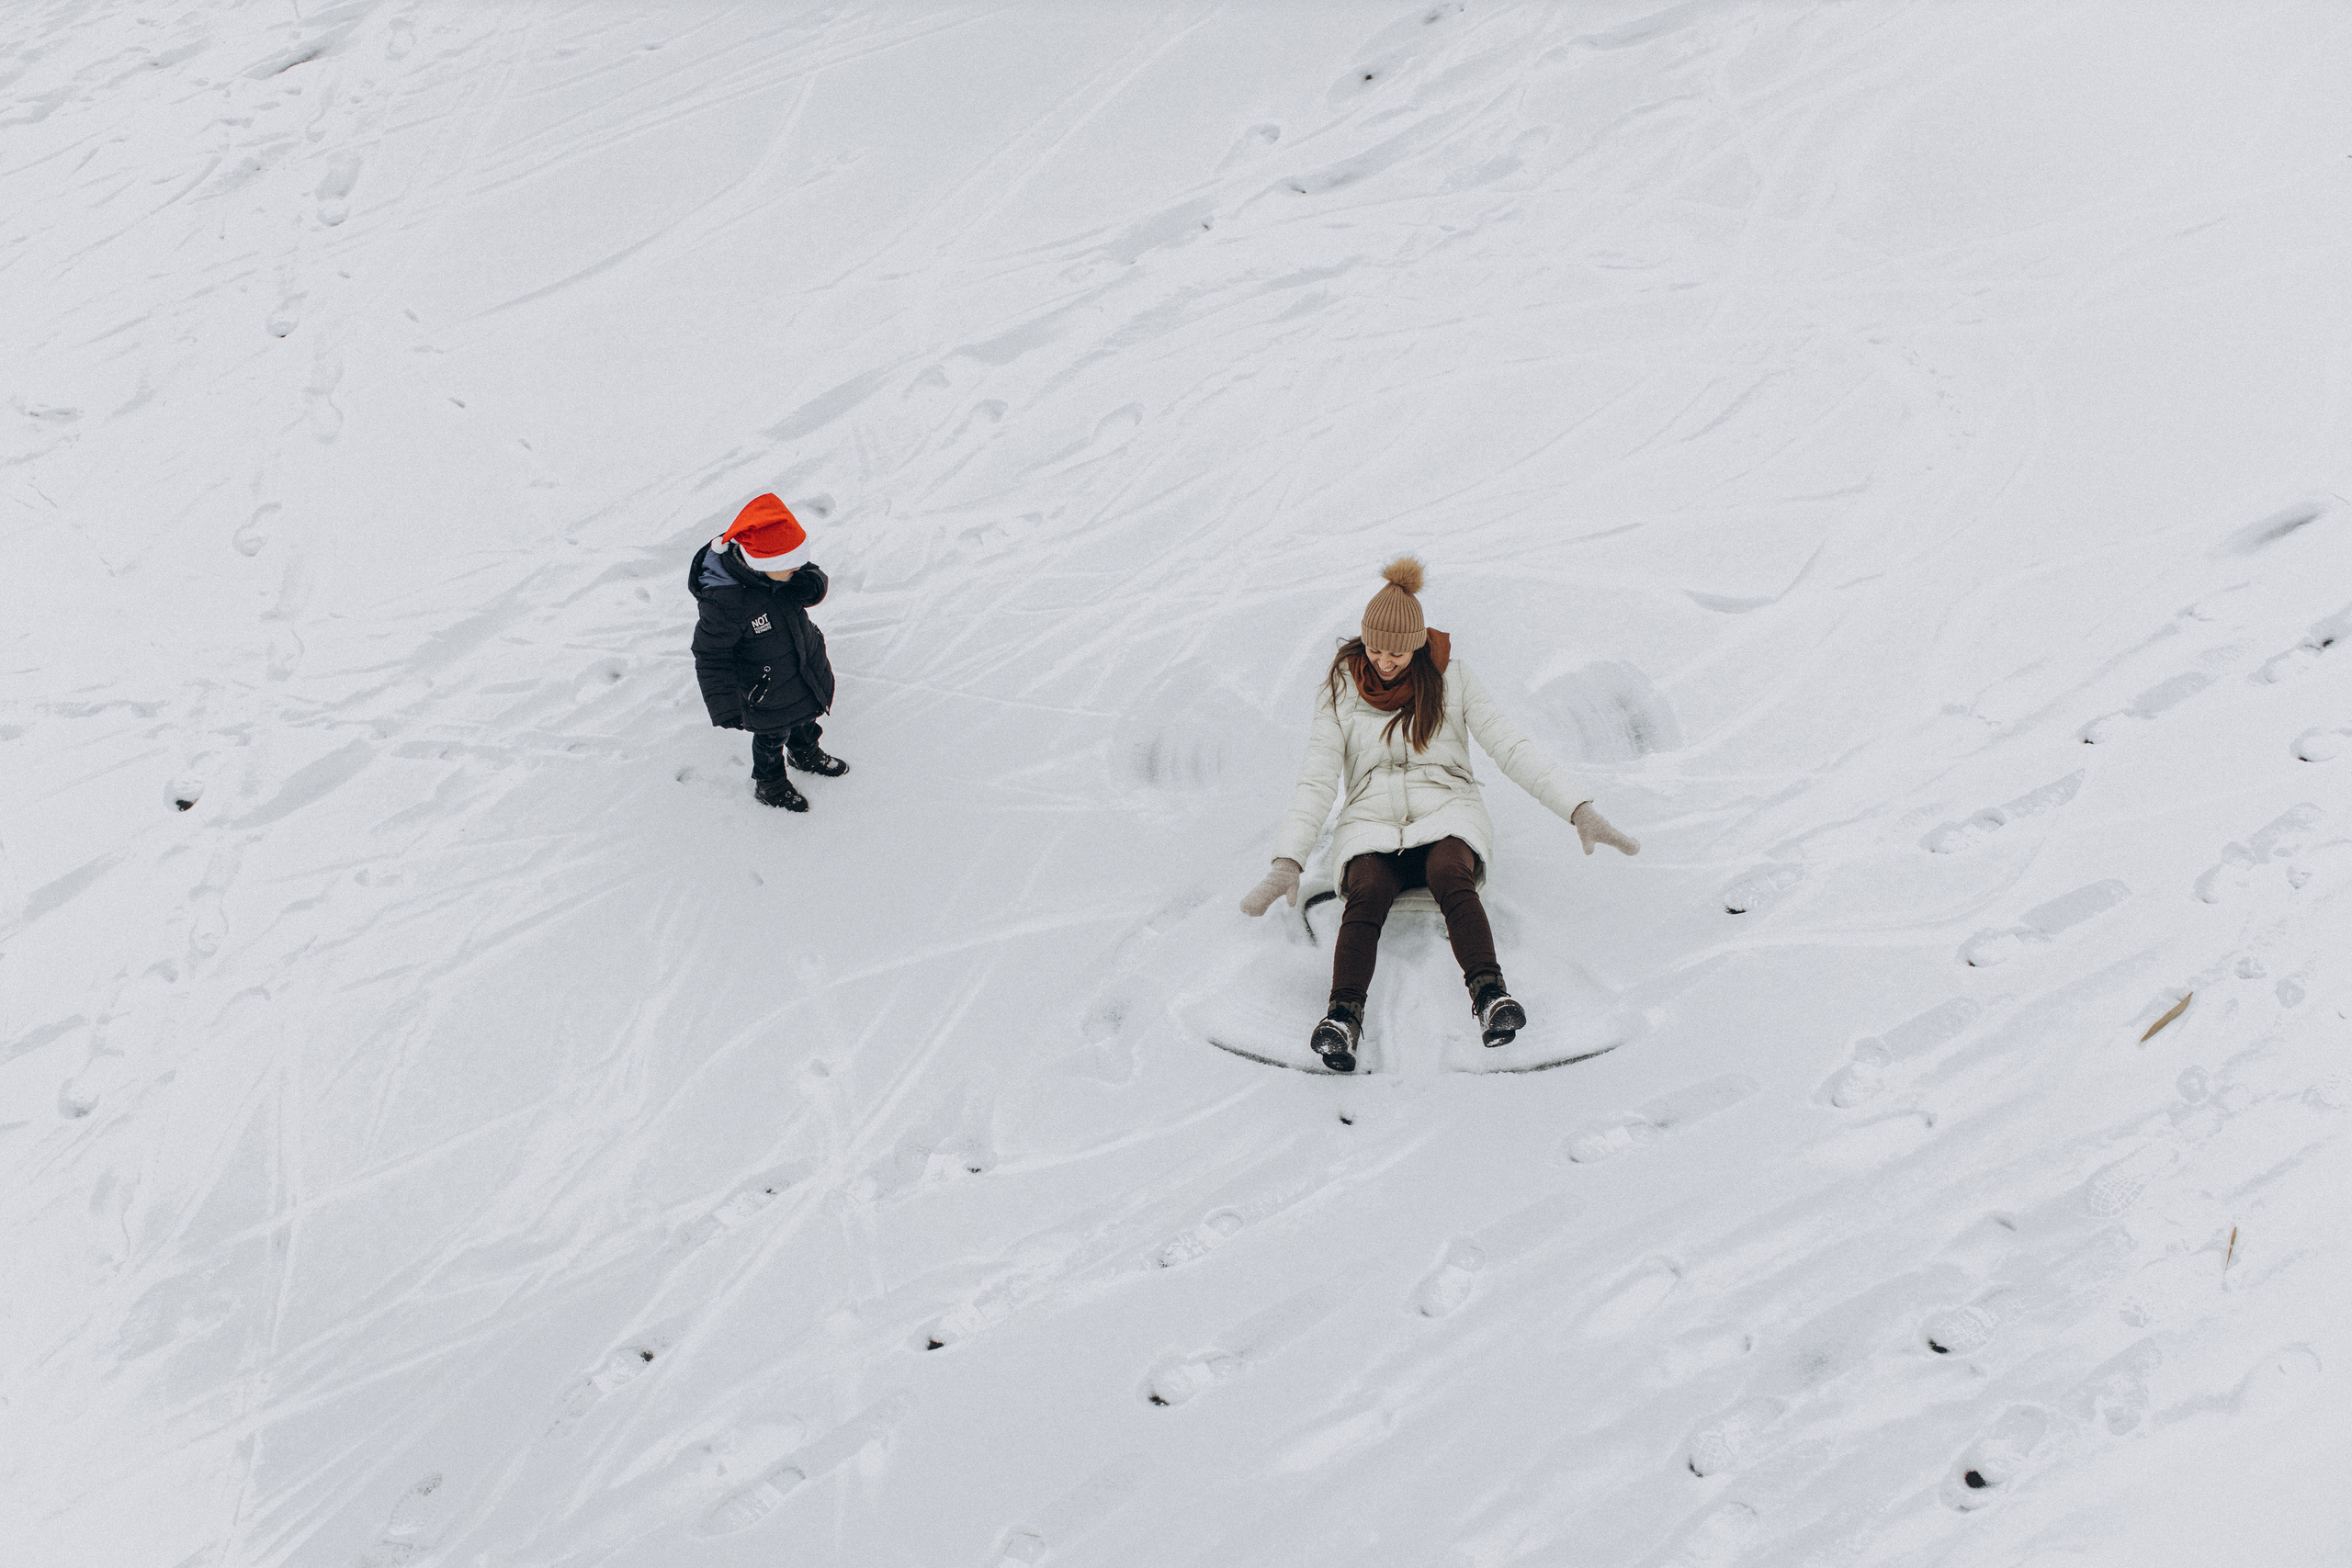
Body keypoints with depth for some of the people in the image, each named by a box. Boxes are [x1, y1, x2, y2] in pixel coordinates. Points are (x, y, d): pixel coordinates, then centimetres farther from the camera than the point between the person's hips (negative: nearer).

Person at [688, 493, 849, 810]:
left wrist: (810, 586, -32)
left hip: (808, 669, 6)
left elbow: (816, 577, -7)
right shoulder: (720, 602, -40)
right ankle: (769, 784, 52)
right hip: (767, 693, -6)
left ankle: (806, 753, 65)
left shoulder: (782, 566, -23)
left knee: (808, 716, 32)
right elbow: (711, 659, -29)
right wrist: (725, 709, -28)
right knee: (773, 737, 21)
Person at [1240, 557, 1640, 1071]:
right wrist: (1287, 862, -16)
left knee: (1450, 876, -35)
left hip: (1445, 811, 0)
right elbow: (1317, 779, -3)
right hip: (1371, 822, 0)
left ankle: (1490, 994, -53)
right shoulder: (1342, 689, 4)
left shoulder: (1452, 678, 3)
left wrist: (1580, 810, -14)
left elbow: (1511, 748, -2)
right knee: (1366, 894, -33)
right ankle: (1343, 1017, -50)